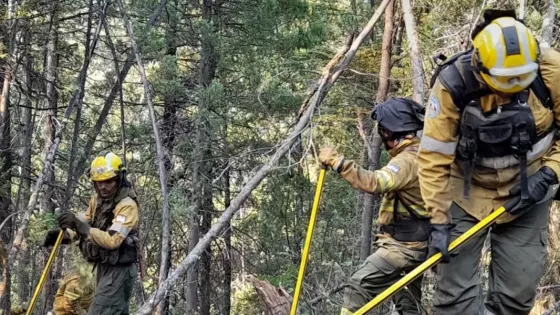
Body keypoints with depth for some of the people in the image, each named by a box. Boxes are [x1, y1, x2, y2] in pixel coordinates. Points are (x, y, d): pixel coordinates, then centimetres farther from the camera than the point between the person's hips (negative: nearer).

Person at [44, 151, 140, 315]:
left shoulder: (127, 205, -22)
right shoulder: (97, 199, 6)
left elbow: (112, 240, -32)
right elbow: (85, 224, 13)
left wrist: (78, 225, -38)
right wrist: (64, 235, -8)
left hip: (118, 270, -9)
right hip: (104, 266, 9)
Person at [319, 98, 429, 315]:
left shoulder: (407, 160, -20)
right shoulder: (420, 155, 13)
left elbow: (375, 183, -35)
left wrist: (338, 162, -36)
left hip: (402, 246, -10)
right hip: (412, 244, 10)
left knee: (358, 286, -12)